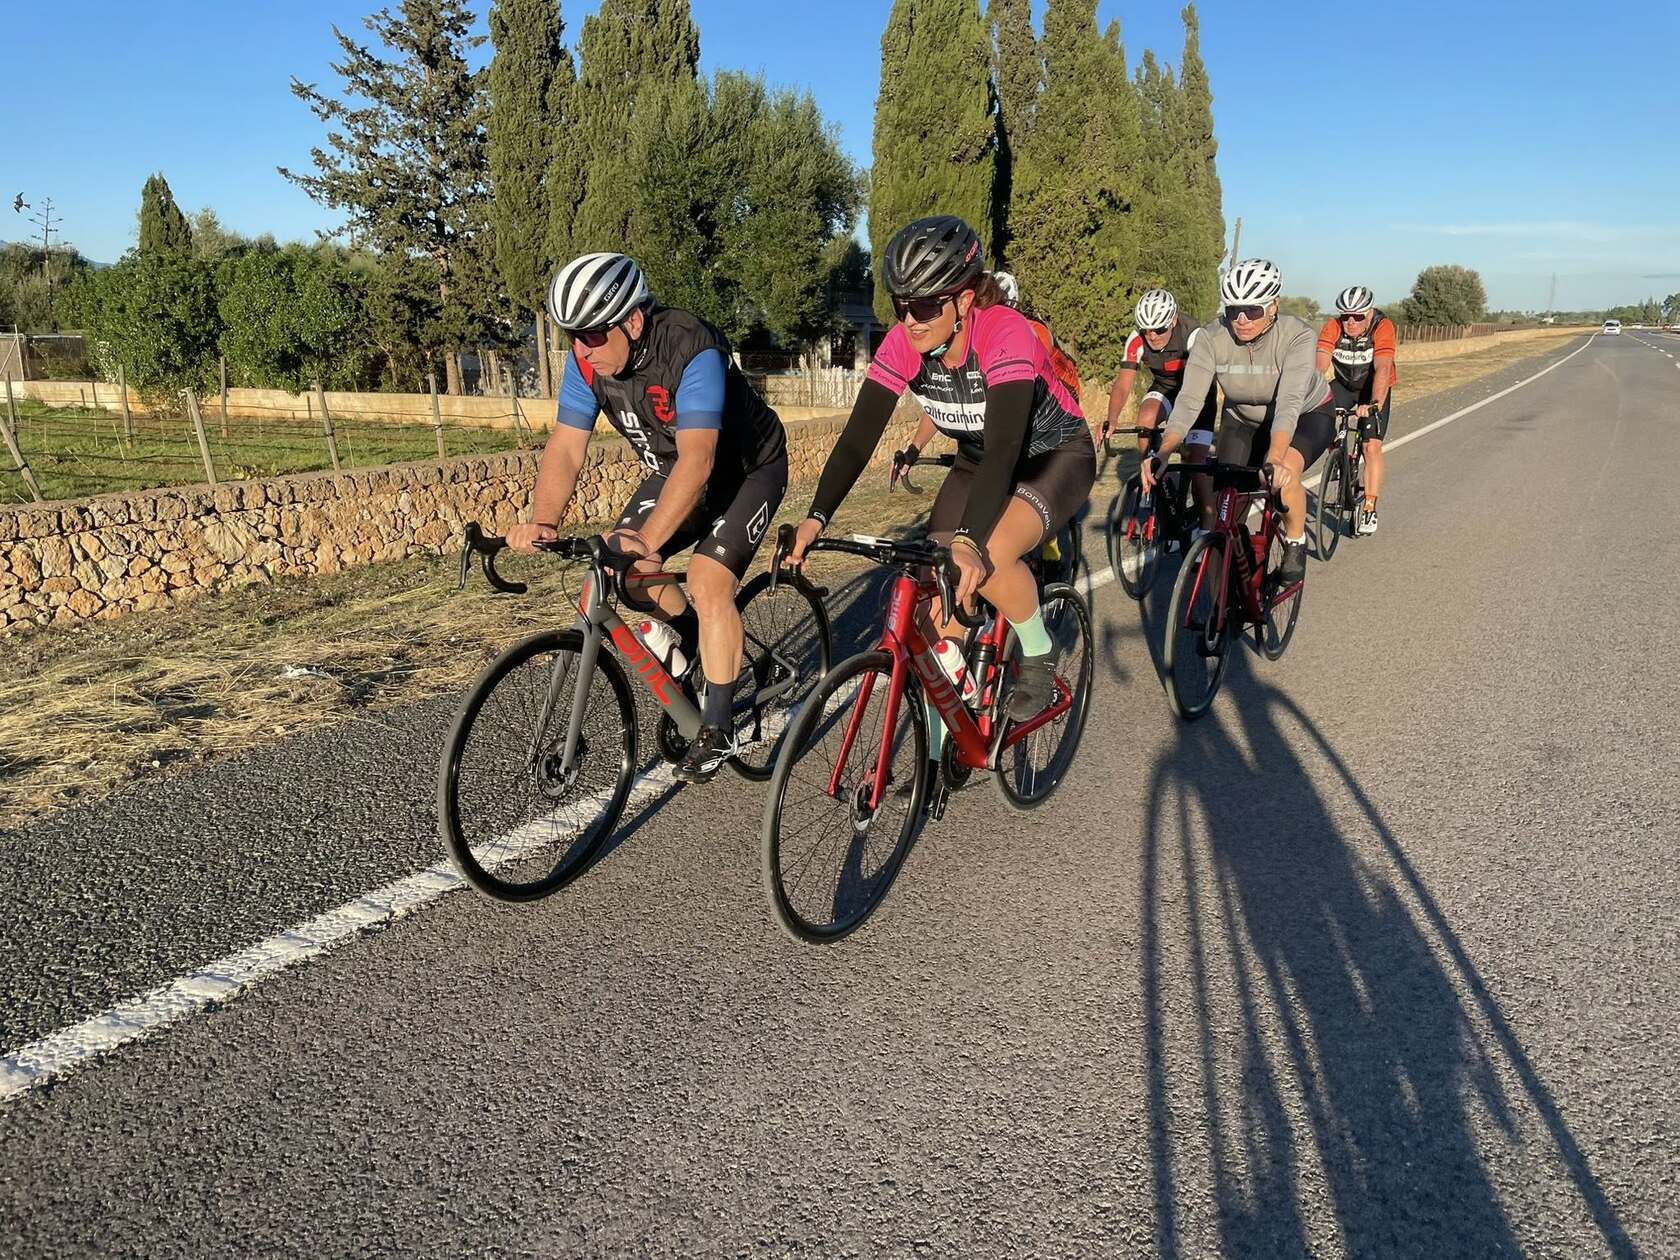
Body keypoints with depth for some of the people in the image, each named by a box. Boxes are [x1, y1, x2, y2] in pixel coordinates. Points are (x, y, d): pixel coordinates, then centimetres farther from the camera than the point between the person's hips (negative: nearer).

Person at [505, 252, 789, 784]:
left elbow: (697, 460, -45)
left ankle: (718, 728, -9)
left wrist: (647, 542, -54)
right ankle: (685, 626, 27)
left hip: (748, 467, -6)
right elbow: (565, 448, -18)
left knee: (708, 582, -21)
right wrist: (542, 523, -36)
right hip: (675, 469, 7)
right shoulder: (587, 360, -17)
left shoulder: (692, 350, -36)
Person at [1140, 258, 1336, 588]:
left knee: (1284, 471, -32)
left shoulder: (1298, 336, -32)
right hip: (1242, 419, 3)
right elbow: (1189, 400, -32)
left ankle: (1295, 545, -7)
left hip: (1307, 415, -3)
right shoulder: (1212, 338, -25)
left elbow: (1289, 403, -44)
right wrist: (1162, 454, -48)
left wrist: (1274, 460, -60)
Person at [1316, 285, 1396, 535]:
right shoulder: (1333, 327, -24)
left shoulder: (1383, 327, -29)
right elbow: (1320, 364, -36)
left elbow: (1382, 369, -41)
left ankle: (1369, 510, -3)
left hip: (1374, 389, -2)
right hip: (1343, 384, 2)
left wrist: (1375, 404, -56)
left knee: (1372, 447, -12)